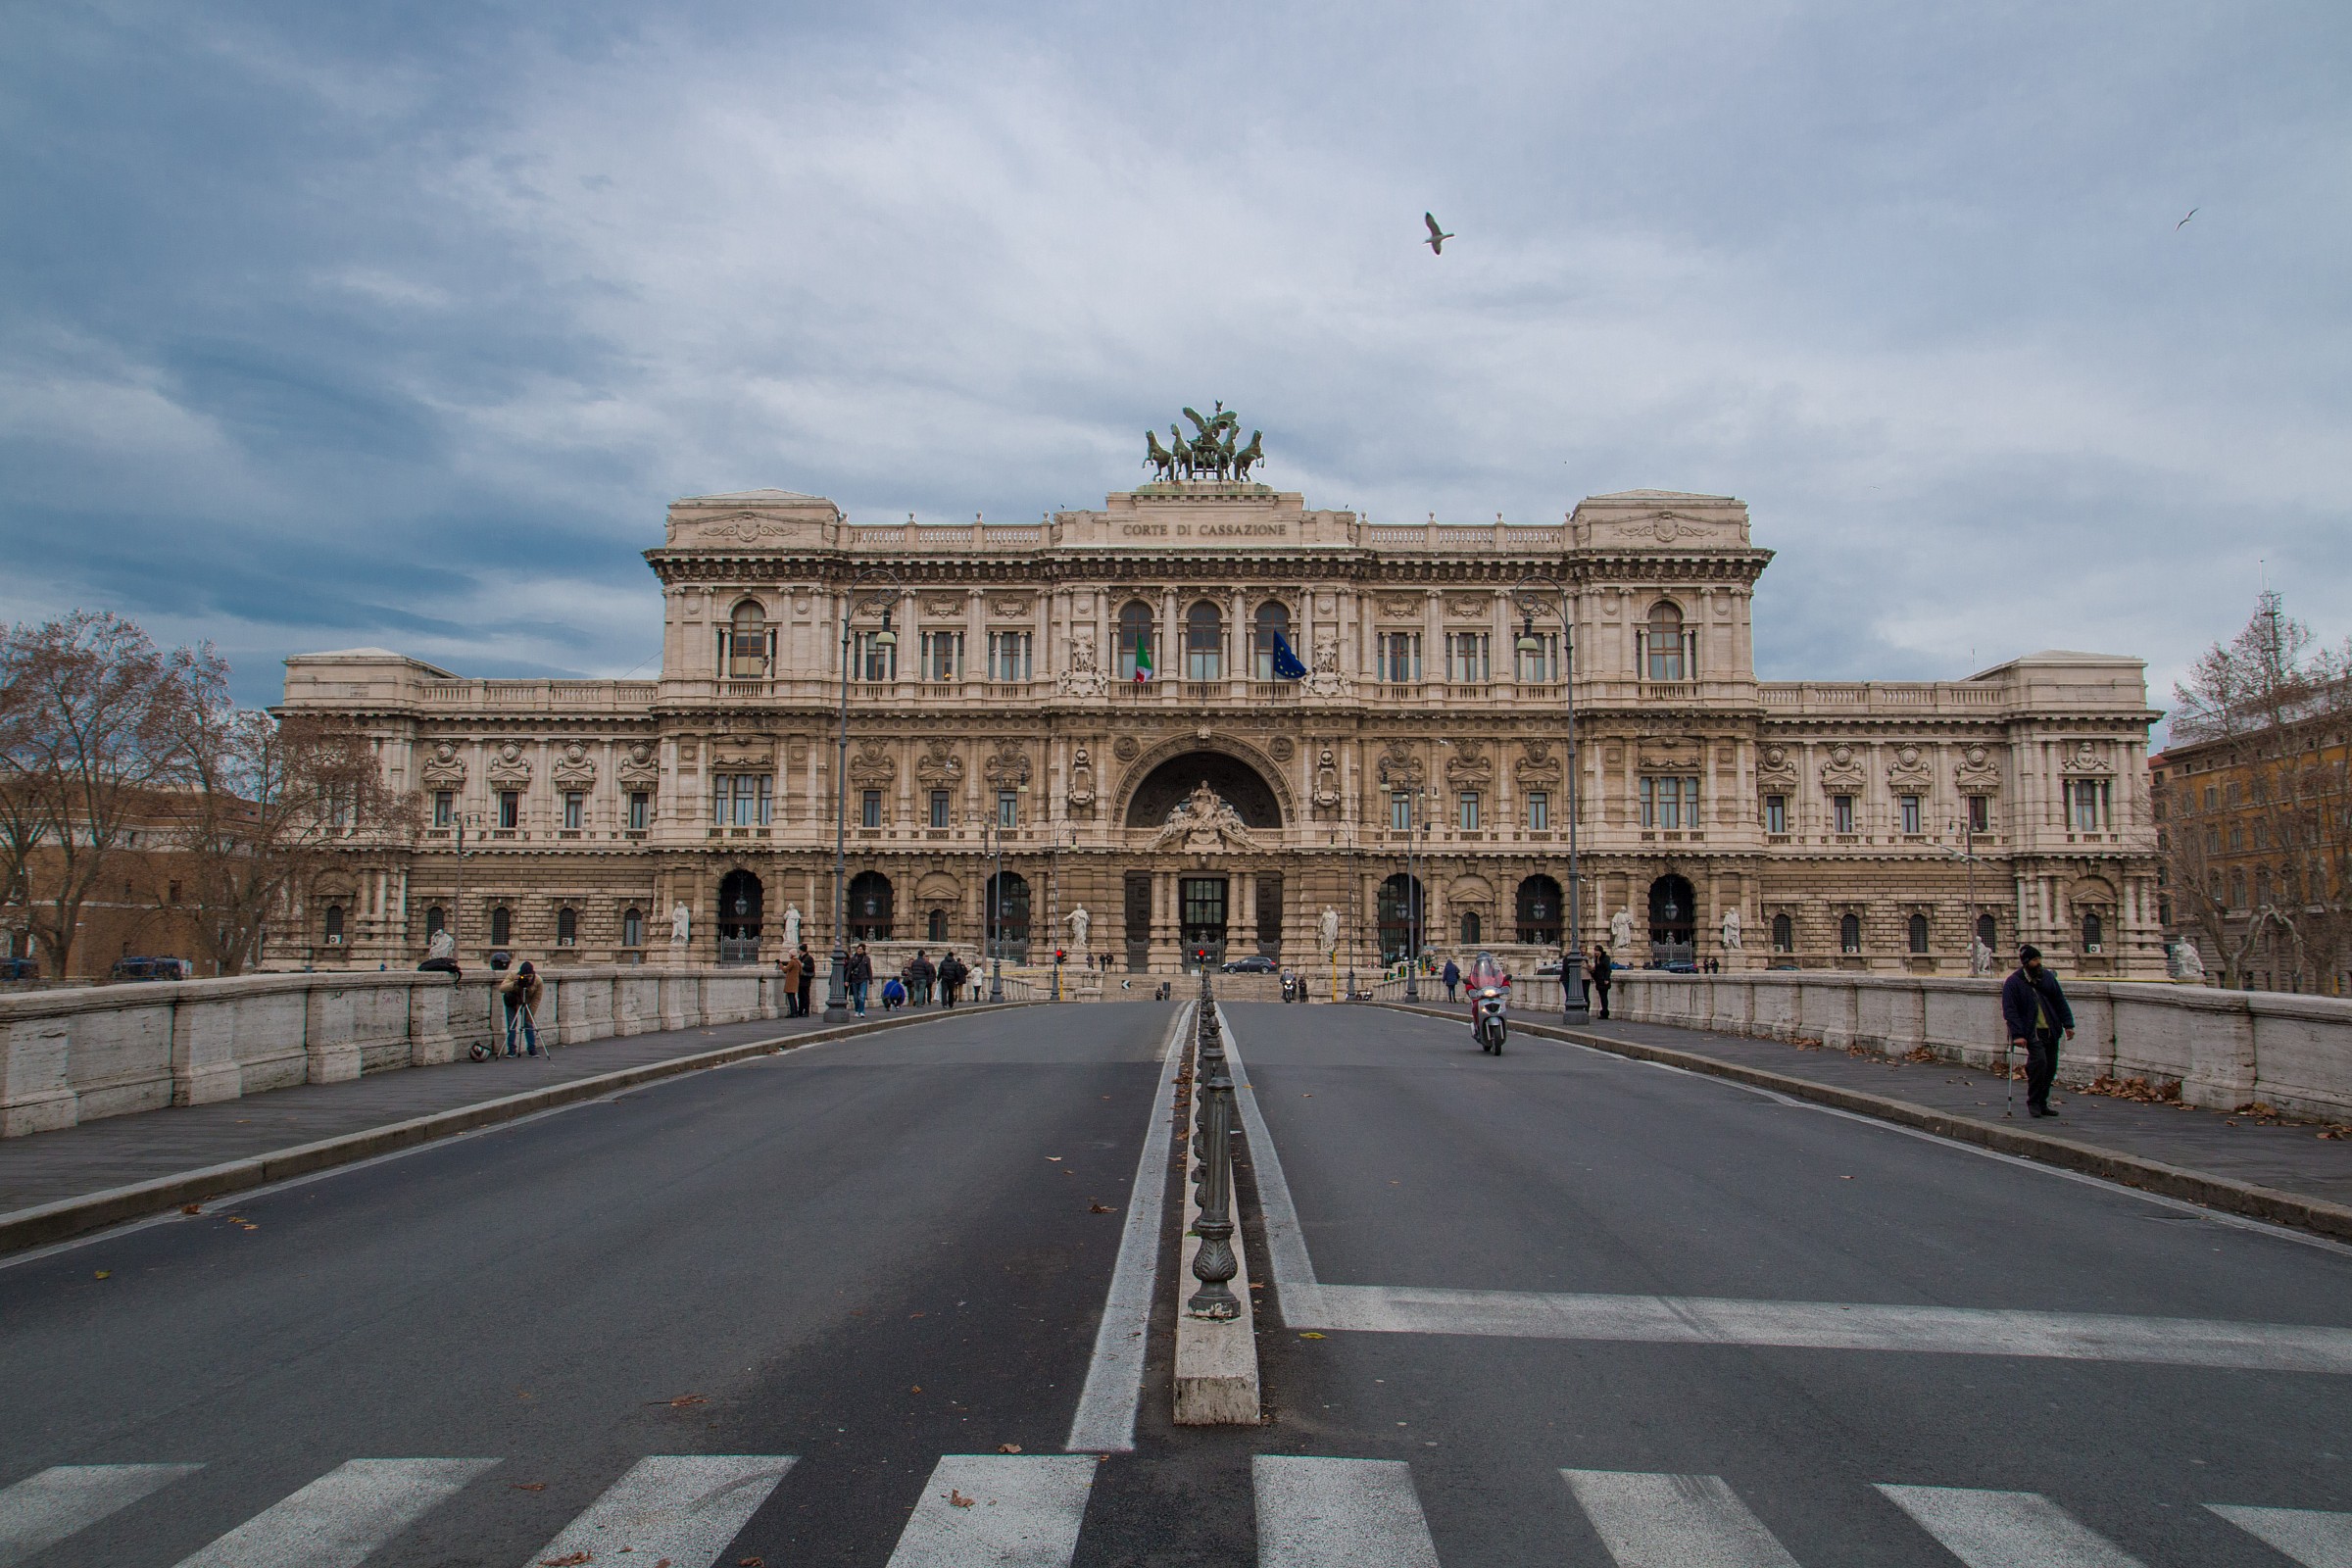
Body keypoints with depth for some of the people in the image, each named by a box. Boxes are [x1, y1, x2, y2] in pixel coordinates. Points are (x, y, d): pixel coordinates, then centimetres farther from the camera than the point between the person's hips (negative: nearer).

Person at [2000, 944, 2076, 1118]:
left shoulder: (2048, 977, 7)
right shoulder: (2013, 982, -8)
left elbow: (2060, 1002, 14)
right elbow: (2009, 1010, -11)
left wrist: (2068, 1024, 5)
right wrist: (2017, 1035, -18)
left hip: (2051, 1031, 6)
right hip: (2032, 1032, -5)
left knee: (2050, 1068, 6)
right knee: (2039, 1061, -21)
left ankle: (2042, 1103, 19)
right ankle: (2033, 1101, -6)